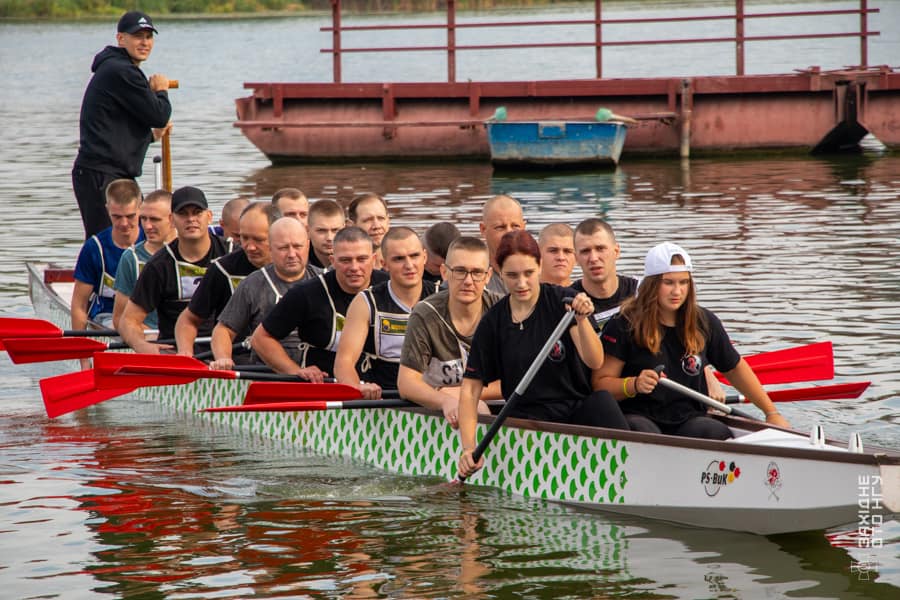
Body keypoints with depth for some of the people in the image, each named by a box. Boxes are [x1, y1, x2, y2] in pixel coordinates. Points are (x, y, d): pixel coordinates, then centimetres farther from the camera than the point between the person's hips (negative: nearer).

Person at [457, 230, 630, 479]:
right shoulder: (493, 323, 2)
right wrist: (468, 448, -10)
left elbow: (595, 362, -14)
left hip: (578, 410, 0)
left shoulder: (561, 301, -2)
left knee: (603, 402, -34)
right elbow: (470, 390, 3)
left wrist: (582, 320, -31)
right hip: (529, 420, 0)